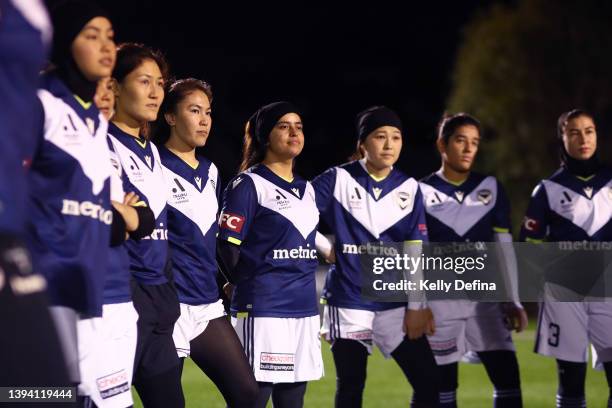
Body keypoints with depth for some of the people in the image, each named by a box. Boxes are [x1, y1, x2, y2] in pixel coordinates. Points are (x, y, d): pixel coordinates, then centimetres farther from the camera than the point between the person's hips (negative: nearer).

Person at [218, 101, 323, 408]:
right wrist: (248, 287, 1)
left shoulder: (306, 189, 18)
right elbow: (227, 246, -9)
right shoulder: (249, 185, -5)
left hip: (304, 310, 7)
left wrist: (301, 286, 17)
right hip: (263, 311, -7)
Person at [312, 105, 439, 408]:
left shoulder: (409, 188, 5)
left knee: (428, 381, -4)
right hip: (348, 301, -3)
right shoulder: (338, 180, -3)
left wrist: (417, 306, -1)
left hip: (395, 303, 3)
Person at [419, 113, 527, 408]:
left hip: (486, 298, 3)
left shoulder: (490, 188, 8)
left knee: (508, 378, -4)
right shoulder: (422, 193, -1)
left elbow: (504, 248, 10)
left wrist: (513, 301, 5)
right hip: (441, 300, -3)